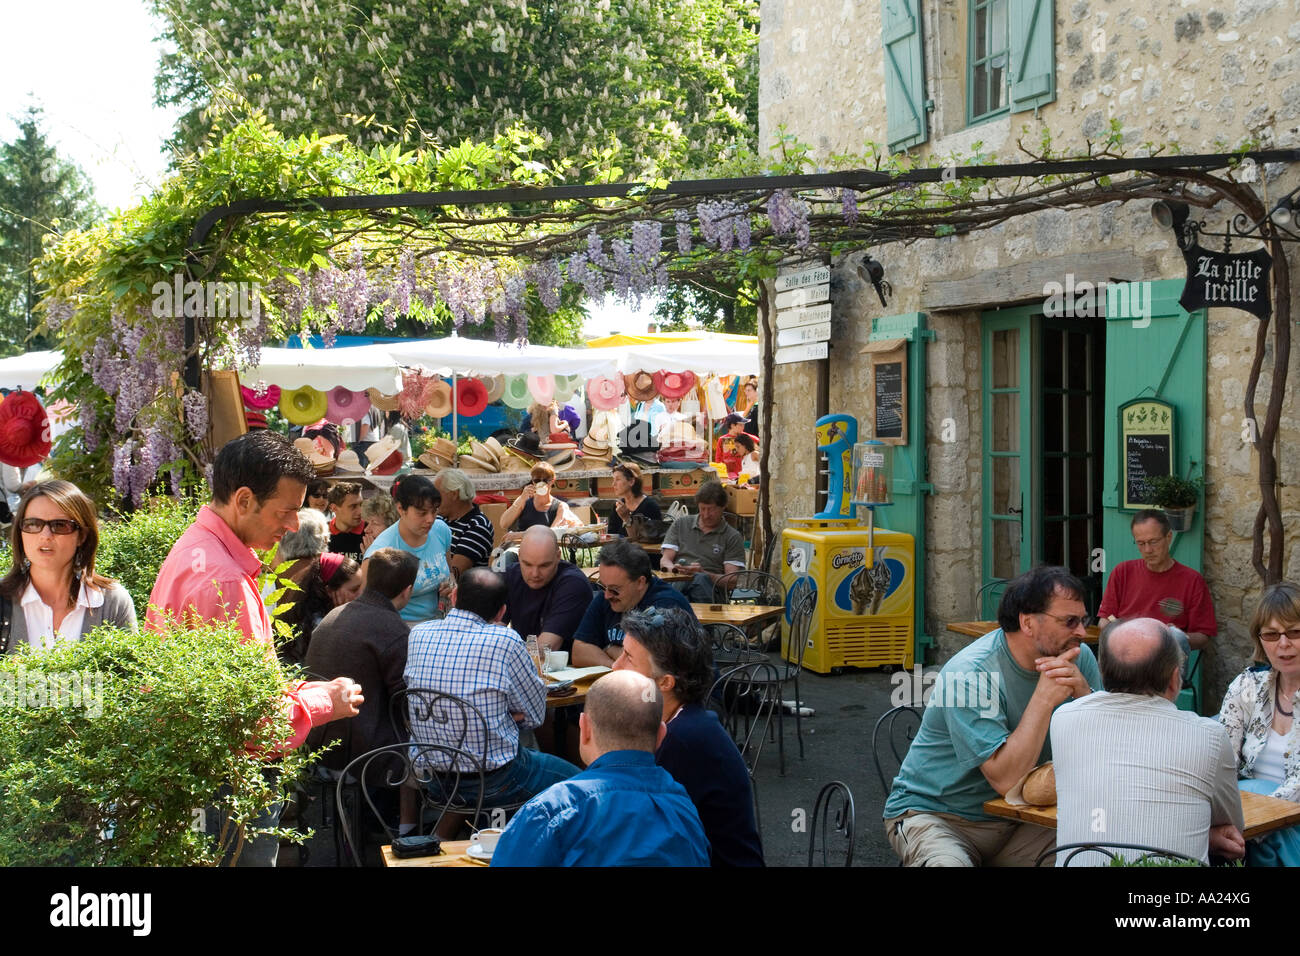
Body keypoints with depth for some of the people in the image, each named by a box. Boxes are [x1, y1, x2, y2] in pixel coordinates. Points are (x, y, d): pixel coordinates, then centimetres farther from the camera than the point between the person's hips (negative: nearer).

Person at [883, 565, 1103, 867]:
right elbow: (1006, 780, -28)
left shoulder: (1078, 658, -3)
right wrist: (1045, 698, -29)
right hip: (934, 814, -5)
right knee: (949, 863, -36)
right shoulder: (970, 673, -23)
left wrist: (1083, 692, -24)